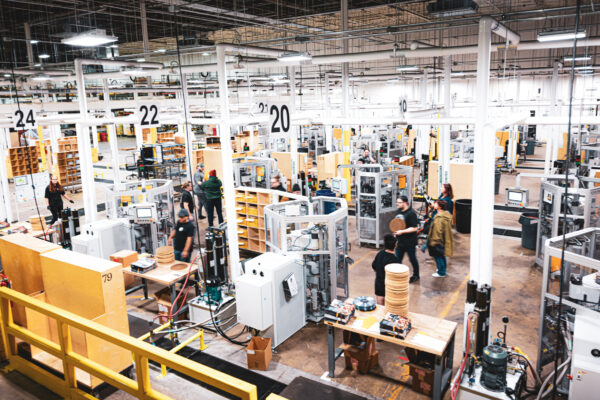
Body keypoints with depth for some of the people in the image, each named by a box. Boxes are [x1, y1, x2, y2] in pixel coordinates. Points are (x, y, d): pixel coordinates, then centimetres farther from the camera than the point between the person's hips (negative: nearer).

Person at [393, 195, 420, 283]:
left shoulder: (411, 213, -18)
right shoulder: (398, 211, 6)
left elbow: (415, 228, -21)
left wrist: (402, 231, -25)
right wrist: (395, 234, 16)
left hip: (410, 242, -7)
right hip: (400, 241, 7)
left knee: (412, 259, 11)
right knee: (397, 259, 9)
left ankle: (416, 275, 29)